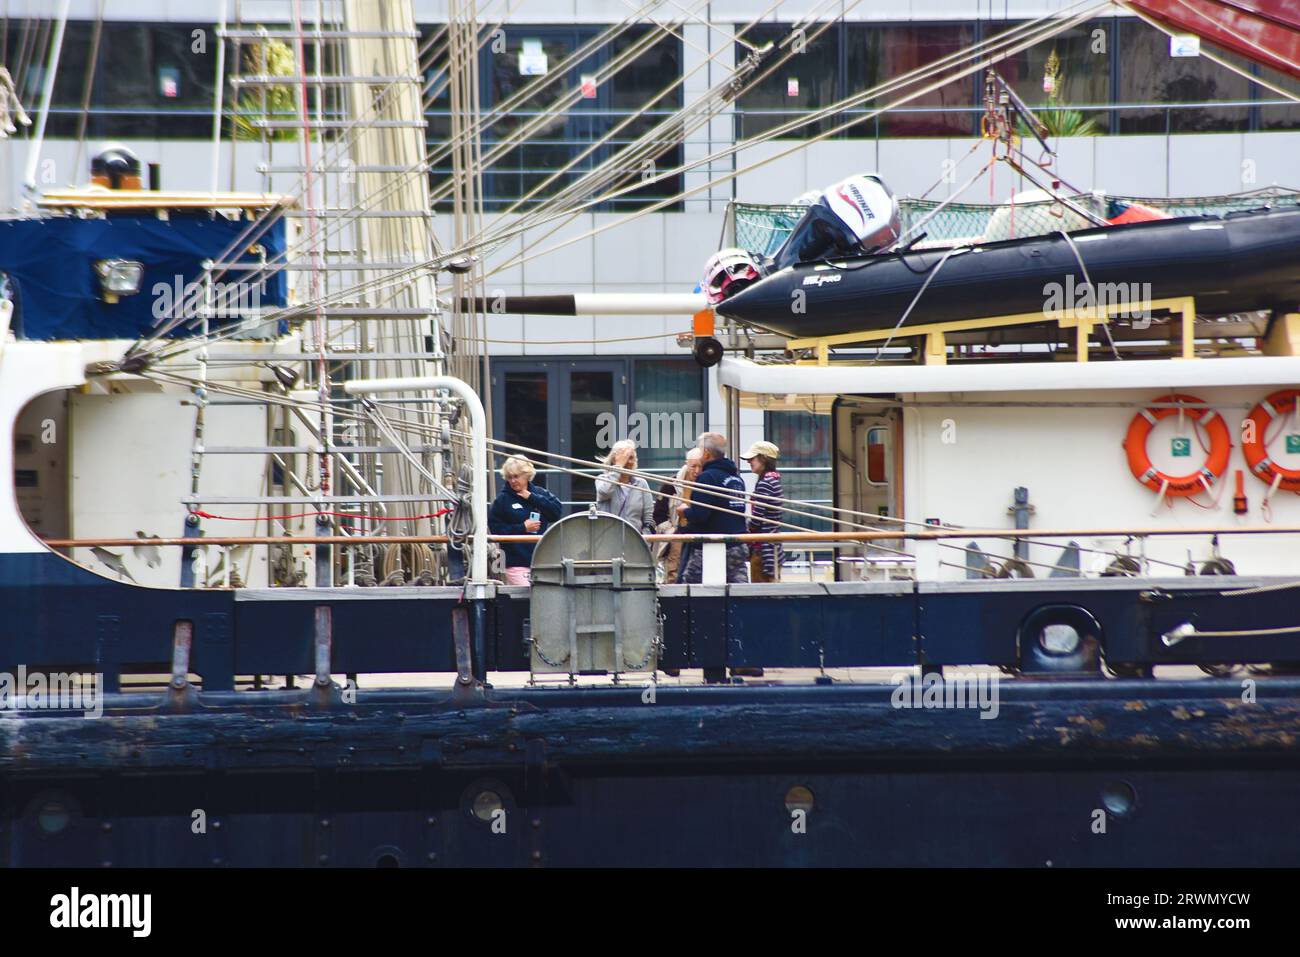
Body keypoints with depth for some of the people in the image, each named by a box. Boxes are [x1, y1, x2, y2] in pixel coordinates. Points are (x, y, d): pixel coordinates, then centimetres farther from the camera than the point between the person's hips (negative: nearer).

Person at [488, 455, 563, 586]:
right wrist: (523, 528, -10)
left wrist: (531, 497, -6)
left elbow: (557, 511, -4)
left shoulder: (539, 493, 9)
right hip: (516, 563, -3)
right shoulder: (503, 499, 0)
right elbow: (495, 528, -4)